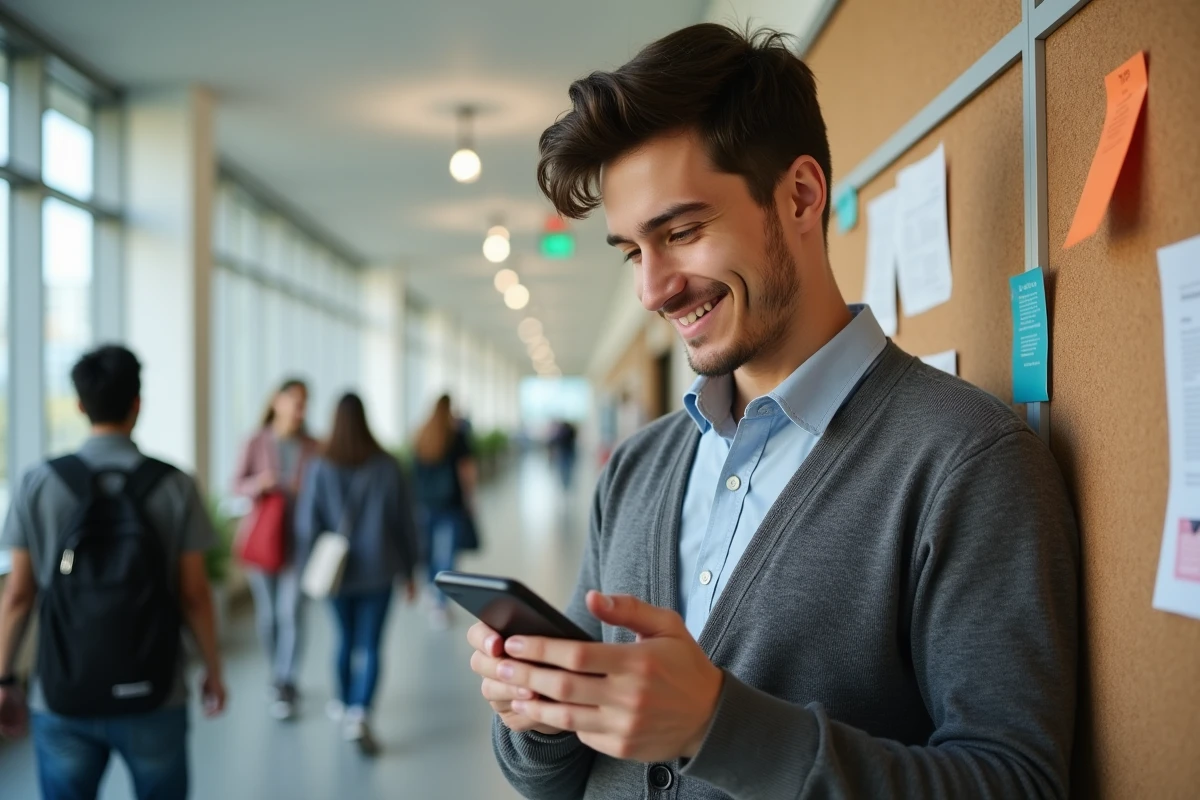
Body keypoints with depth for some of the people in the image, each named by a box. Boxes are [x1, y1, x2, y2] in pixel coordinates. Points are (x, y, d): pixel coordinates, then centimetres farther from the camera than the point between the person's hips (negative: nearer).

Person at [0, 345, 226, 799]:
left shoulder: (39, 484, -4)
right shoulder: (176, 487, -7)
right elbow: (194, 595, -4)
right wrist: (213, 669, 9)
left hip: (62, 699, 1)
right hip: (153, 698, -1)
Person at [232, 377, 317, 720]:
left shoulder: (312, 447, -2)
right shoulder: (257, 442, -3)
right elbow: (237, 484, 0)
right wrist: (258, 484, -19)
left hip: (298, 540, -1)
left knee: (290, 611, -8)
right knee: (267, 613, 9)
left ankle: (285, 686, -2)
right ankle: (279, 676, 29)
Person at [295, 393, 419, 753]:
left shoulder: (320, 469, -9)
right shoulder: (387, 467, -6)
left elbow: (308, 524, -7)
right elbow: (404, 522, 0)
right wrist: (408, 569, 11)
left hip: (338, 571, 1)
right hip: (378, 571, -1)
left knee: (346, 639, 20)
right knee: (370, 645, 0)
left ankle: (345, 703, 37)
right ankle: (359, 713, -16)